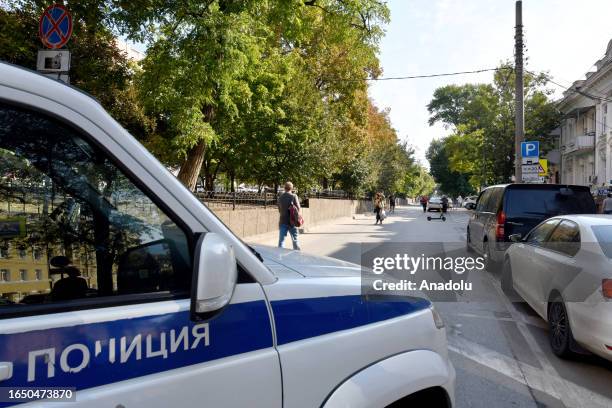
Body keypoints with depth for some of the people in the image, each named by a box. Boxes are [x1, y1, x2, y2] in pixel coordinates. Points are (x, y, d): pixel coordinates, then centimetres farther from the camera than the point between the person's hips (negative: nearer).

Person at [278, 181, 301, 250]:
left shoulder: (280, 197, 6)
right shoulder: (294, 196, -7)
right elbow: (298, 209, -10)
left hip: (282, 221, 2)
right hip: (292, 221, -2)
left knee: (281, 240, 3)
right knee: (295, 240, 10)